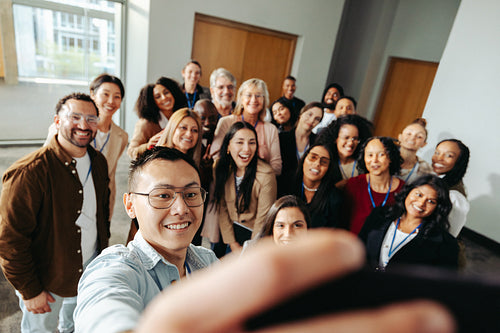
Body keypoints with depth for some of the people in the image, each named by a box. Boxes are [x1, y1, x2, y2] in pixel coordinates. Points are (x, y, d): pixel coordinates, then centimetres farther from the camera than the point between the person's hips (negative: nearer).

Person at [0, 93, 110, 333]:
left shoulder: (99, 162, -4)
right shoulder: (28, 173, -25)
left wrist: (104, 245, 12)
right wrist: (29, 290, -15)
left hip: (91, 270, 6)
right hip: (45, 281, -5)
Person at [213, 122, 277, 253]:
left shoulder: (266, 175, -23)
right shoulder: (220, 167, -10)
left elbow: (263, 219, -17)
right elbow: (221, 208, -3)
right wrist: (232, 243, -5)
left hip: (255, 235, -3)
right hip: (229, 231, 3)